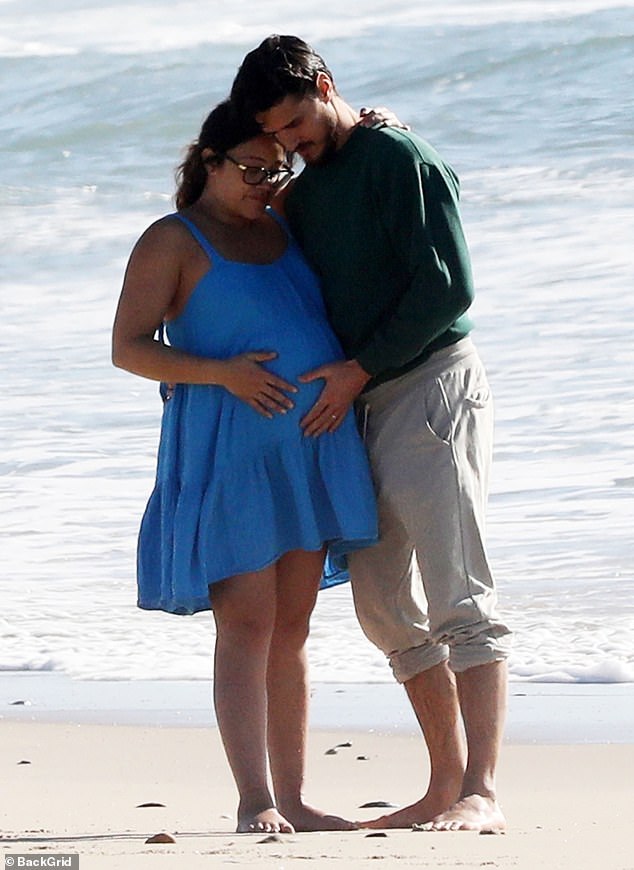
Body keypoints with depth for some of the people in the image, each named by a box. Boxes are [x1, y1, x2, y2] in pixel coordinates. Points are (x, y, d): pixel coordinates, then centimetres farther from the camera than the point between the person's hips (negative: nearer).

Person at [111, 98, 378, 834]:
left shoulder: (282, 227, 15)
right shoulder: (172, 242, -4)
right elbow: (128, 348, -9)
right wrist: (219, 372, -21)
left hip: (310, 446, 7)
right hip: (227, 452, -7)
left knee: (291, 630, 8)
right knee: (247, 626, -11)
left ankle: (293, 801, 11)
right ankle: (255, 803, -14)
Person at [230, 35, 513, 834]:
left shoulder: (398, 159, -8)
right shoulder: (301, 197, 17)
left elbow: (448, 287, -14)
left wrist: (362, 369, -13)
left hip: (431, 386, -9)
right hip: (361, 408, 9)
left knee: (458, 599, -14)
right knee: (386, 609, 7)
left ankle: (480, 795, -21)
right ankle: (445, 786, 13)